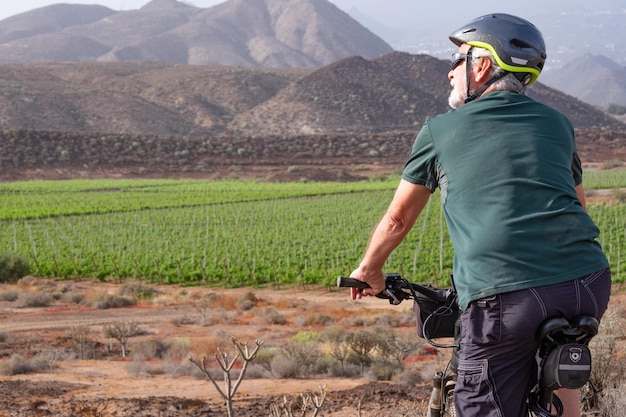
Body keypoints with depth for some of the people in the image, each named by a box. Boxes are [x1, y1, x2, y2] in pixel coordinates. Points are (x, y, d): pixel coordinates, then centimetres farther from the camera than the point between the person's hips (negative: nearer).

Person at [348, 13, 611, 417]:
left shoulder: (441, 130, 13)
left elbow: (398, 219, 24)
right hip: (590, 285, 4)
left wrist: (370, 270, 42)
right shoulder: (557, 123, 22)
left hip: (504, 296, -4)